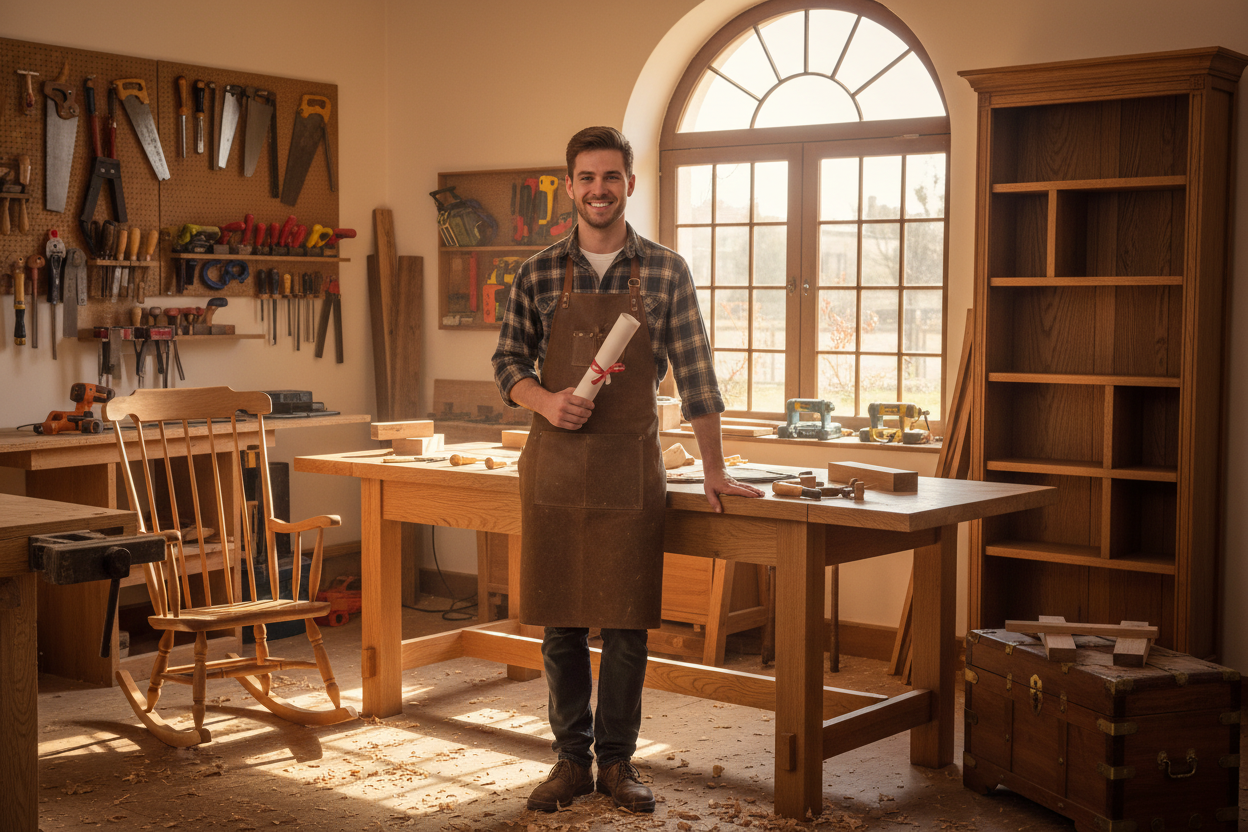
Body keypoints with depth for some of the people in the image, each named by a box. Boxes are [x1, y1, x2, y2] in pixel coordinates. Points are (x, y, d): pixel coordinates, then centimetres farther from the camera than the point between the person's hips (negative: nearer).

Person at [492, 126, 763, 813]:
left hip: (631, 468, -1)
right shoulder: (539, 273, 5)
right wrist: (546, 401, -11)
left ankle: (617, 761, 17)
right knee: (560, 624, 6)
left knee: (626, 624, 3)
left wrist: (713, 468, 1)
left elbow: (695, 372, 2)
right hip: (553, 465, 1)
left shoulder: (665, 272, 2)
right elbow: (508, 362, 10)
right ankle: (571, 759, 20)